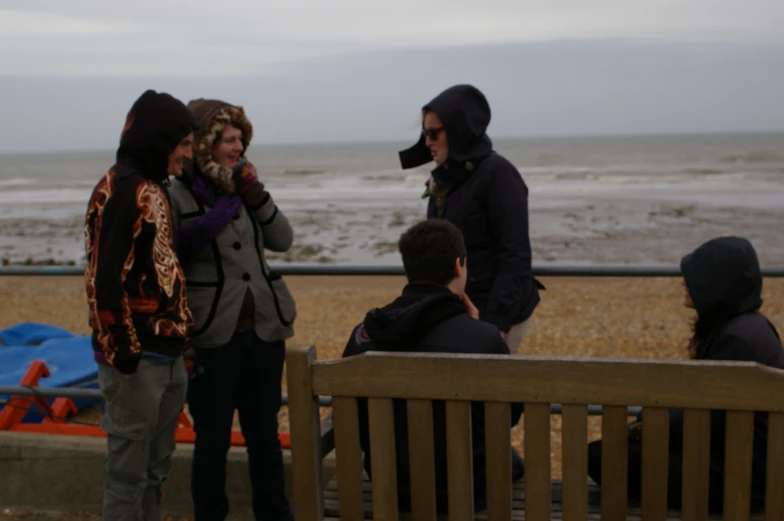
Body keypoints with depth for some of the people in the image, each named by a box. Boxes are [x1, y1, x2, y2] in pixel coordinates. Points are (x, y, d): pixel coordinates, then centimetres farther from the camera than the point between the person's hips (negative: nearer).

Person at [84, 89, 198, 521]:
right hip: (136, 358, -9)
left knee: (156, 469, 16)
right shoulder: (119, 189, -14)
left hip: (167, 355, 9)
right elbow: (105, 276, -20)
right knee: (128, 472, 1)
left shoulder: (153, 189, 15)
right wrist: (122, 350, -20)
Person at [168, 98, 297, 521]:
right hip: (213, 338, -5)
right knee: (213, 440, 7)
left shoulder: (241, 188, 10)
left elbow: (283, 240, 4)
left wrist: (256, 195, -6)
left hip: (263, 331, 5)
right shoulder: (178, 197, -7)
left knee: (265, 435, 14)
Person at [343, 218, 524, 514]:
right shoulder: (484, 337, -23)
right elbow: (511, 414, -5)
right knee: (509, 459, 30)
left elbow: (354, 417, 1)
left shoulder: (364, 334, -11)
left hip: (391, 488, 4)